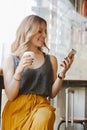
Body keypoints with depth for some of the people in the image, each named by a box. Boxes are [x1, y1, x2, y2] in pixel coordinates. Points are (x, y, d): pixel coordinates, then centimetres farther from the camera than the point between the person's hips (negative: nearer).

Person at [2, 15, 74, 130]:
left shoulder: (51, 60, 15)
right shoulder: (11, 60, 8)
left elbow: (52, 94, 11)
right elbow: (10, 96, -1)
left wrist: (62, 73, -3)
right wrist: (19, 71, -15)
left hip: (41, 106, 2)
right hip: (17, 107, -1)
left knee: (44, 117, -35)